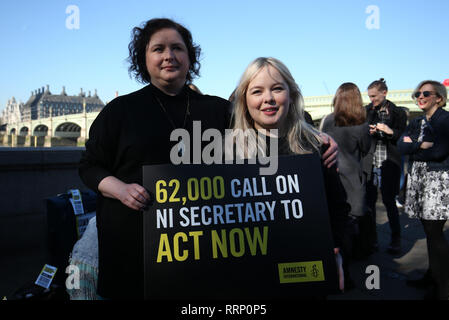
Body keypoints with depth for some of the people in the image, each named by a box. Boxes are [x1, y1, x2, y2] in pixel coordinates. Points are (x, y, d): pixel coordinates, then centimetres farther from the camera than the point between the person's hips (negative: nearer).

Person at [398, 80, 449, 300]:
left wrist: (413, 146, -5)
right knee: (429, 229, 10)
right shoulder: (416, 122, 15)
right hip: (418, 177, 6)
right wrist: (422, 145, -12)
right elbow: (401, 146, 3)